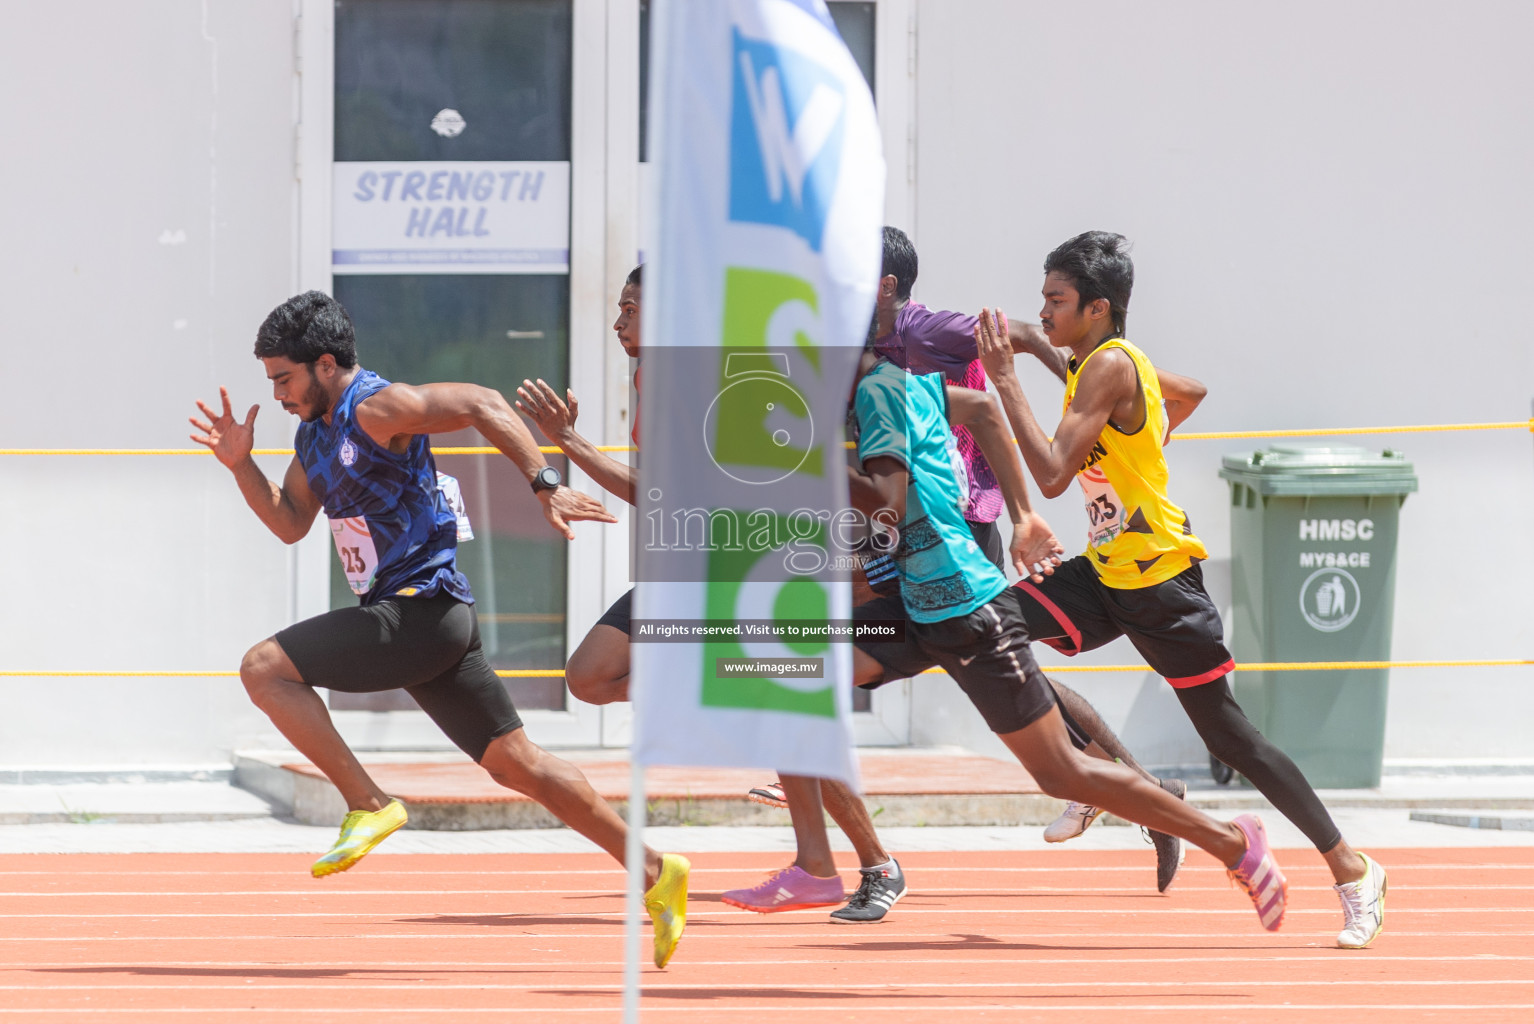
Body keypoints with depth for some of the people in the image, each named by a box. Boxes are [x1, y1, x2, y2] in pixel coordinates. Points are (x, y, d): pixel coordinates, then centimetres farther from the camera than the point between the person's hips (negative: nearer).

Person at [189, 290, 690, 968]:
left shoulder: (375, 409, -12)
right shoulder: (316, 431, 16)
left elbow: (481, 404, -21)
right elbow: (289, 523, 24)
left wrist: (545, 486, -28)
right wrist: (240, 464, 10)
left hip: (421, 608, -10)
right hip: (410, 617, 10)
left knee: (264, 669, -15)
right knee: (513, 763, 10)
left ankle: (369, 806, -13)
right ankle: (655, 874, 13)